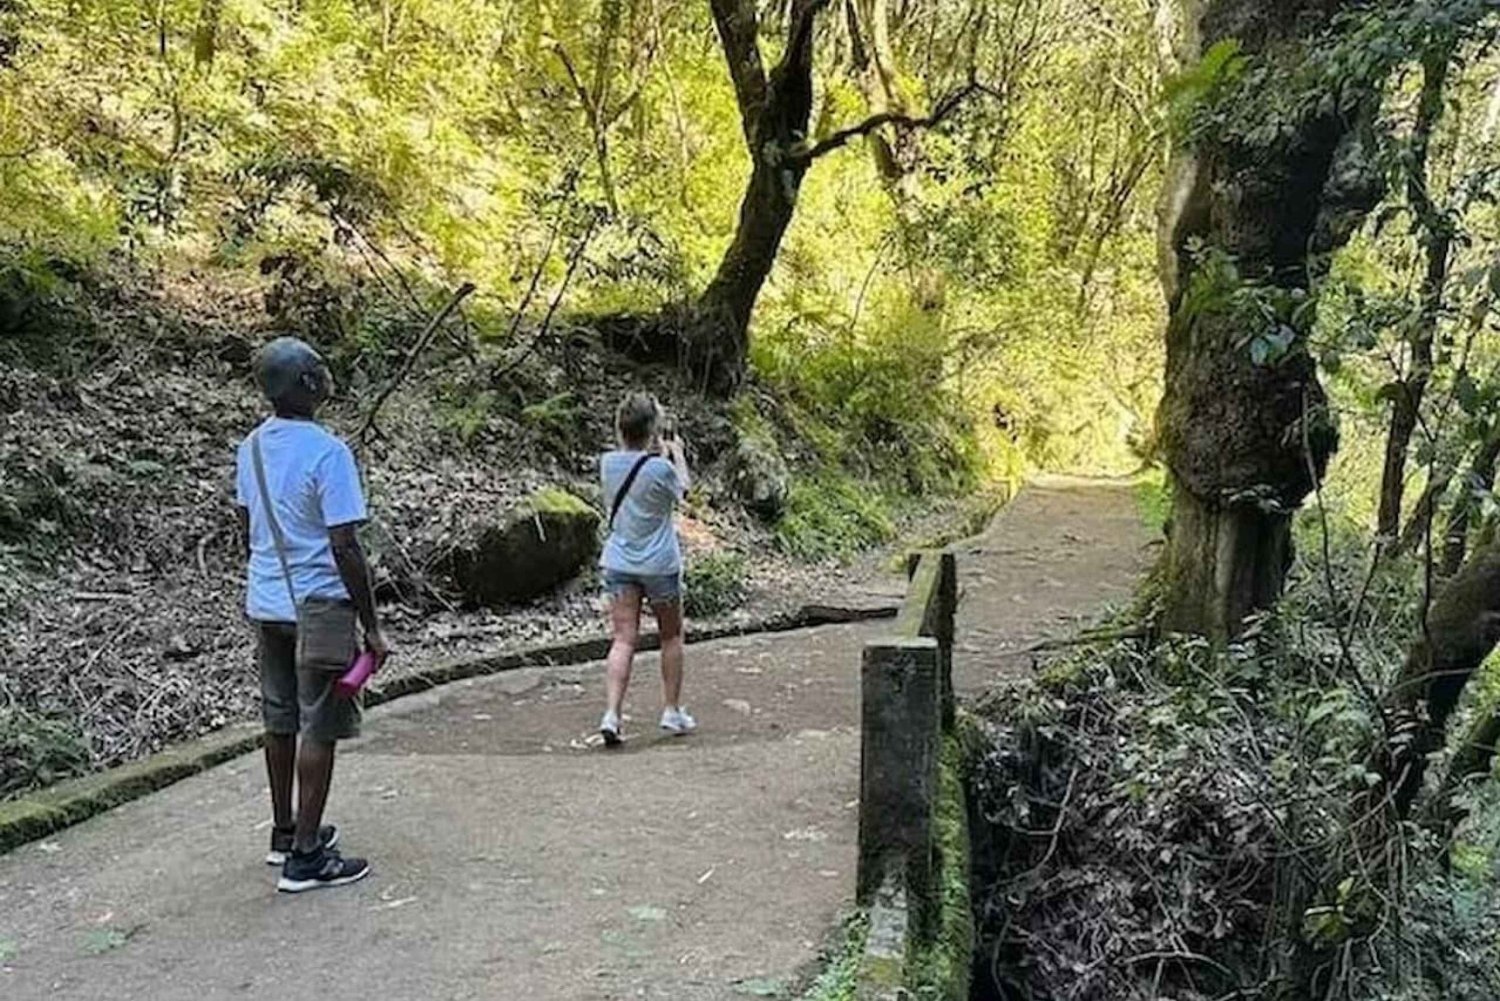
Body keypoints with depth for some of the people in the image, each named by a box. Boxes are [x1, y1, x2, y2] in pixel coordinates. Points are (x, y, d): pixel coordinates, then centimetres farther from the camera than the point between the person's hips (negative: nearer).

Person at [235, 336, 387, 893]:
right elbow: (345, 548, -18)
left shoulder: (251, 447, 6)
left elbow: (247, 530, 15)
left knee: (280, 719, 17)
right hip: (318, 605, -8)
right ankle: (304, 857, 6)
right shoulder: (328, 453, -18)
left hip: (266, 602, 8)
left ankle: (285, 832, 30)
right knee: (318, 728, 0)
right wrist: (371, 627, -13)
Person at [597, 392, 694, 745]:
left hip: (619, 563, 3)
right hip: (659, 564, -3)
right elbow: (682, 489, 5)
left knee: (623, 640, 1)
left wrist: (659, 454, 24)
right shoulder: (660, 468, -17)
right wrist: (677, 454, 17)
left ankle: (611, 714, -12)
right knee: (671, 637, 15)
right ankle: (672, 710, 23)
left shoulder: (608, 463, -3)